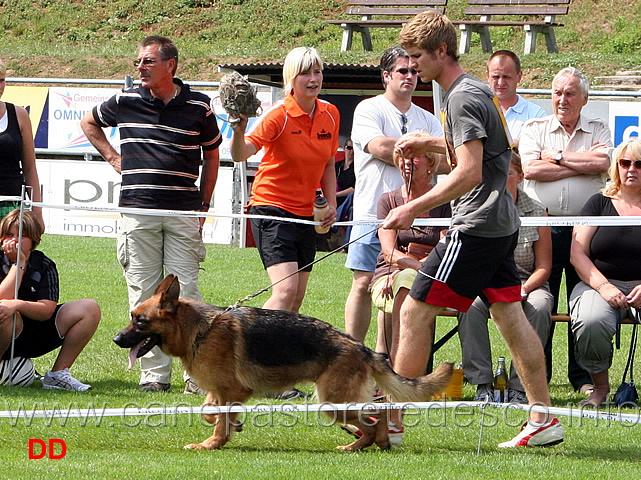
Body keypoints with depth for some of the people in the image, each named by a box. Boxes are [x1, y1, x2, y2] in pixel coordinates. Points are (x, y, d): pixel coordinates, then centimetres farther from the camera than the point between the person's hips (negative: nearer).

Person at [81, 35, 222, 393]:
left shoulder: (198, 106, 3)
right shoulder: (125, 103, 5)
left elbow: (212, 156, 15)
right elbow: (89, 122, 26)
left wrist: (203, 207, 11)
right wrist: (112, 156, 14)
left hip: (183, 213, -1)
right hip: (137, 212, 1)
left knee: (185, 294, -5)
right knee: (144, 294, 0)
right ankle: (155, 373, 5)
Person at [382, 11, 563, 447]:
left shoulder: (463, 99, -16)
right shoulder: (475, 90, 15)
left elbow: (469, 173, -23)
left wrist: (414, 209, -22)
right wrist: (429, 144, 19)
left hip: (476, 227, -10)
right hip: (502, 223, 10)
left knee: (415, 312, -6)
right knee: (510, 315, 10)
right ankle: (544, 420, 9)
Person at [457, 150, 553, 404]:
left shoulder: (536, 212, 3)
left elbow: (543, 267, 2)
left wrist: (523, 290, -19)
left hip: (527, 284, 0)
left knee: (539, 308, -34)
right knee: (470, 305, -35)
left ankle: (519, 387, -25)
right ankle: (482, 384, -27)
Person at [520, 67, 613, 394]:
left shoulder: (598, 131, 11)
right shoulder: (534, 129, 10)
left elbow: (602, 162, -9)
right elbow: (530, 170, -8)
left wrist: (557, 156, -6)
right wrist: (583, 163, -5)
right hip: (544, 228, 0)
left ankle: (583, 377, 10)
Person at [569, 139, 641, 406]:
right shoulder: (600, 203, 12)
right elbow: (577, 253, 4)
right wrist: (604, 287, -12)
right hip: (599, 283, 1)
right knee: (591, 322, -35)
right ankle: (600, 387, -9)